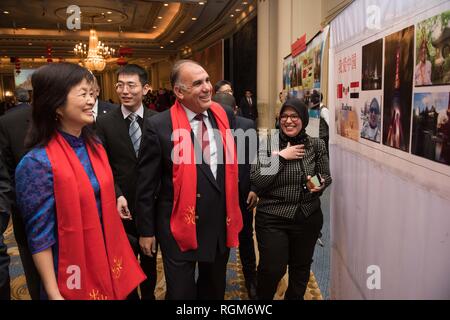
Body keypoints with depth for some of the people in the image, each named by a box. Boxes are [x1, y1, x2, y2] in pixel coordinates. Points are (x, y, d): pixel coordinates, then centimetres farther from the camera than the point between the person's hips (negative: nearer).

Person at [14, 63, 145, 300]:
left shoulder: (95, 146, 1)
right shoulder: (38, 162, -20)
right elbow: (39, 236, -16)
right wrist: (53, 293, -14)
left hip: (107, 257, 6)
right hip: (72, 272, -6)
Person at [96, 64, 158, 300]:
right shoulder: (105, 123, -4)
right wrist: (117, 195, -17)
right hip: (122, 206, -1)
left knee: (150, 257, 19)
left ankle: (149, 295, 41)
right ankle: (129, 295, 37)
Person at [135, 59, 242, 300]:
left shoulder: (224, 116, -1)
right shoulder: (158, 126, -16)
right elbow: (146, 185, -9)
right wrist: (146, 231, -4)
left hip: (221, 225, 5)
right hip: (180, 228, -5)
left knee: (214, 289, 25)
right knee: (181, 292, 13)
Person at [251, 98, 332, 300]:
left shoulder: (317, 145, 1)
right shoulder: (267, 145, -6)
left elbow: (326, 176, 11)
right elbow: (256, 181, -14)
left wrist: (320, 184, -12)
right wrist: (281, 157, -18)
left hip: (308, 217, 3)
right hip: (273, 217, -3)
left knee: (301, 267, 18)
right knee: (272, 269, -1)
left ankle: (295, 297, 44)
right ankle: (262, 298, 31)